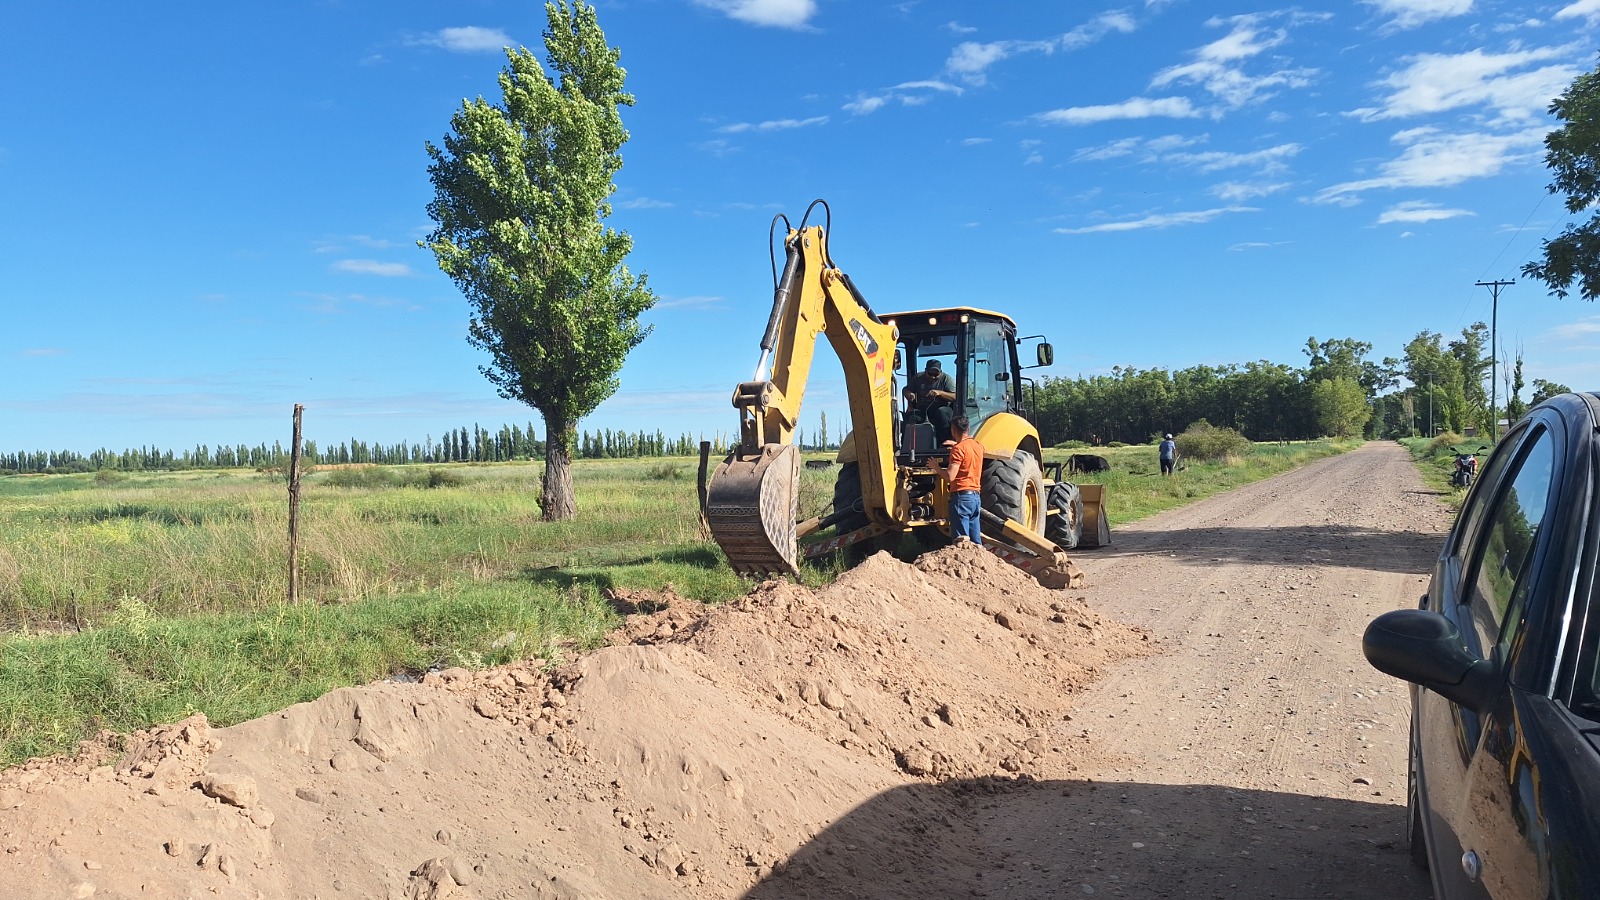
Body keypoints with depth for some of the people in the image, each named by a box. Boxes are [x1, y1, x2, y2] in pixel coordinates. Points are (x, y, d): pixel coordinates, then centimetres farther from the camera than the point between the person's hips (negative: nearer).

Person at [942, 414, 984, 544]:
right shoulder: (978, 445, 12)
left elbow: (950, 477, -18)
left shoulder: (959, 448, -12)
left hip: (961, 496, -8)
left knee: (962, 541, -8)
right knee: (976, 542, 10)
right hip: (976, 496, 8)